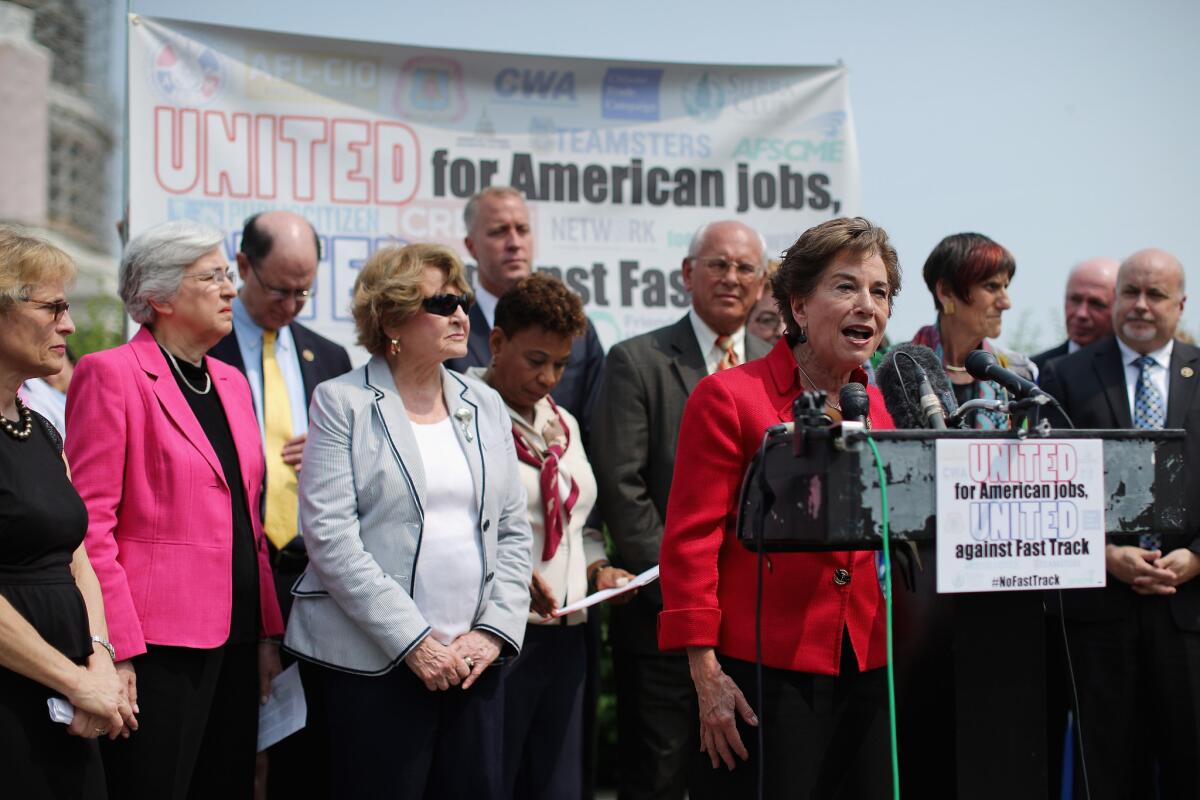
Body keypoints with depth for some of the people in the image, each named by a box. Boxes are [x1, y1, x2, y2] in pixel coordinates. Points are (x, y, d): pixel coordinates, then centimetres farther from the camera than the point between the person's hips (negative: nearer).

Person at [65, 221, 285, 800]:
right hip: (159, 642, -7)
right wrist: (117, 649, -17)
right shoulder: (112, 373, -7)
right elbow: (90, 523, -12)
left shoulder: (231, 382, 16)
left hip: (235, 637, 7)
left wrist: (268, 631, 11)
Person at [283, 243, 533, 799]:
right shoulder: (342, 403, -2)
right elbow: (330, 537, -10)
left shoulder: (484, 405, 13)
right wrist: (412, 640, -13)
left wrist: (494, 629, -1)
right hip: (375, 661, -4)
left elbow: (514, 532, 13)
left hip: (473, 658, 5)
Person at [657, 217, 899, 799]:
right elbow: (690, 541, -7)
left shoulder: (888, 412, 11)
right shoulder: (729, 397, -4)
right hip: (766, 678, -5)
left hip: (871, 679, 5)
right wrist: (706, 674, -11)